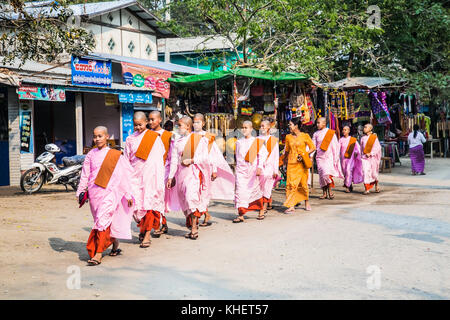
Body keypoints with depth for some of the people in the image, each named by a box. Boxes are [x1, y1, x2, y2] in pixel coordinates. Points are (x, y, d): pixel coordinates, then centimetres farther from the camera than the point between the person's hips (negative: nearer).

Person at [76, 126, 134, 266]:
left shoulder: (115, 155, 0)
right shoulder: (91, 155, 9)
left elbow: (126, 175, 2)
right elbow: (85, 175, 15)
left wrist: (129, 194, 2)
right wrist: (81, 192, 12)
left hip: (109, 191, -4)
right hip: (94, 192, 4)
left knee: (103, 220, -15)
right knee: (103, 221, 11)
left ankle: (98, 254, -17)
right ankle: (115, 245, 30)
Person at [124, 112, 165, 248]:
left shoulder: (155, 138, 1)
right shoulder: (130, 139, 10)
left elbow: (160, 159, 4)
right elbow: (126, 161, 15)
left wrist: (159, 179, 1)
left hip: (150, 174, -3)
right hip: (135, 175, 3)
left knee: (149, 203, -6)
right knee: (136, 203, -2)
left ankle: (147, 236, -3)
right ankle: (142, 227, 24)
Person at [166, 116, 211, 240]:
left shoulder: (199, 139, 1)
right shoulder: (177, 142, 14)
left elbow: (204, 157, -2)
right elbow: (174, 160, 13)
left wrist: (191, 160, -14)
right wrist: (170, 177, 8)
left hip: (194, 172, -5)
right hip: (181, 173, 5)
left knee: (191, 197, -17)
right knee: (184, 200, 4)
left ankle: (194, 228, -16)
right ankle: (192, 223, 14)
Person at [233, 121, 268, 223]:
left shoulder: (257, 142, 2)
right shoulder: (239, 142, 10)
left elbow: (262, 155, -4)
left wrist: (259, 167, -15)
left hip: (253, 169, -2)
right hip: (241, 170, 2)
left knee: (256, 190, 7)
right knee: (240, 191, -10)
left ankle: (261, 210, 30)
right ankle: (241, 215, -13)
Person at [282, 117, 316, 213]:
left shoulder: (305, 136, -2)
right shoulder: (288, 137, 9)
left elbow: (313, 148, -1)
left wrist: (304, 155, -11)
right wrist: (285, 160, 19)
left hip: (302, 163, -2)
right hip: (291, 163, 2)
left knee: (303, 184, 5)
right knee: (291, 184, -8)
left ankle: (307, 203, 27)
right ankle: (291, 206, -9)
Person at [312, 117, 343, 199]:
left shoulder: (331, 133, 0)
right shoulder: (316, 134, 8)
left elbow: (335, 146, 2)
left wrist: (336, 158, -1)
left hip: (329, 156, -3)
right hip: (319, 157, 4)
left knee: (327, 174, -18)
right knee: (322, 175, 1)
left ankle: (330, 191, -6)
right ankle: (324, 193, 8)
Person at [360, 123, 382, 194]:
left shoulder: (374, 137, 0)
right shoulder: (363, 138, 11)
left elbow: (378, 147, -5)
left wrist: (371, 153, -15)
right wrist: (361, 157, 18)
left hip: (372, 157, -2)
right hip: (364, 157, 2)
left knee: (374, 173, 4)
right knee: (365, 172, -10)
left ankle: (376, 186, 29)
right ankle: (367, 189, -9)